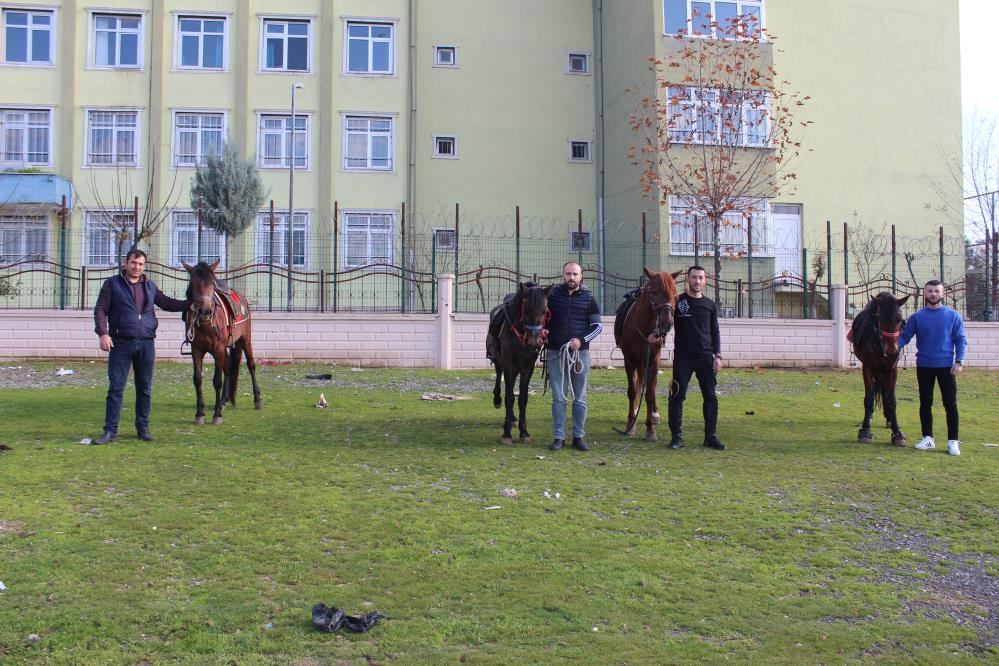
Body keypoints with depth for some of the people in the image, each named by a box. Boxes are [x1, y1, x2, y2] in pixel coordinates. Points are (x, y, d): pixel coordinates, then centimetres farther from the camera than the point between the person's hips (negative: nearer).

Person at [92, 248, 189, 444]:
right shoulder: (112, 284, 2)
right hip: (121, 344, -3)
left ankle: (143, 428, 18)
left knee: (145, 389, 8)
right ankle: (110, 430, 3)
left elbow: (167, 303, 23)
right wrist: (103, 333, -14)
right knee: (115, 388, -2)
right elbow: (100, 309, -2)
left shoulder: (150, 286, 13)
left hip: (146, 344, 4)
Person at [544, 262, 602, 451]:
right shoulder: (553, 294, 2)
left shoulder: (588, 298, 1)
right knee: (558, 398, 3)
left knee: (580, 398, 6)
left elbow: (597, 326, 1)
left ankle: (578, 436, 15)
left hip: (580, 352, 0)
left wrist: (581, 339, -13)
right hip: (556, 352, 0)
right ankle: (558, 437, 9)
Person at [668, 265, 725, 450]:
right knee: (677, 396, -3)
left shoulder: (710, 305, 9)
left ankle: (711, 436, 10)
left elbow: (715, 332, 12)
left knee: (710, 397, 3)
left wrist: (718, 355, 3)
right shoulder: (678, 302, 1)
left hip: (706, 358, 3)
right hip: (683, 357, -3)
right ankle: (676, 436, 3)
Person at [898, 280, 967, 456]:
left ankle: (953, 441, 5)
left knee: (950, 404, -1)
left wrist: (959, 361, -10)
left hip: (946, 366, -1)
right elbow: (904, 336, -1)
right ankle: (927, 438, 19)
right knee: (925, 403, 8)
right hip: (924, 367, 1)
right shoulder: (917, 317, 2)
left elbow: (961, 340, 1)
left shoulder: (953, 316, 0)